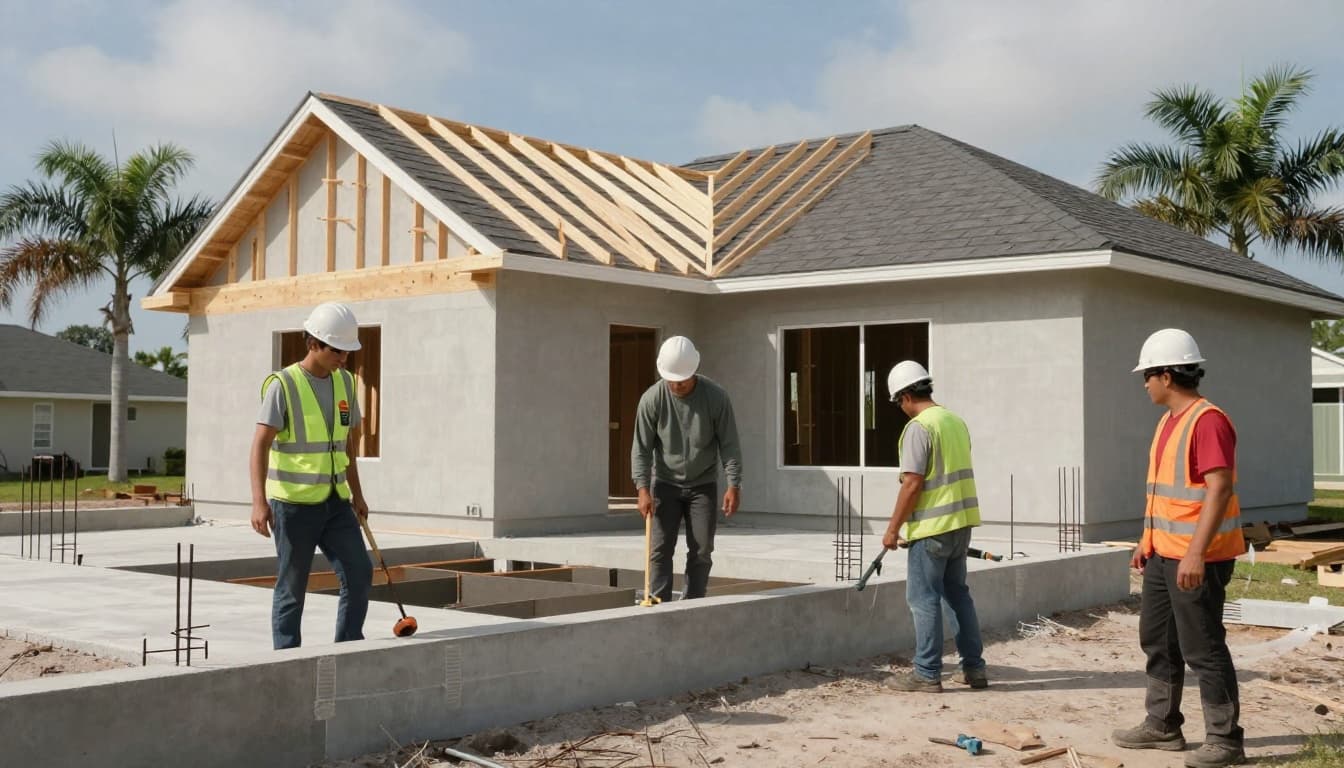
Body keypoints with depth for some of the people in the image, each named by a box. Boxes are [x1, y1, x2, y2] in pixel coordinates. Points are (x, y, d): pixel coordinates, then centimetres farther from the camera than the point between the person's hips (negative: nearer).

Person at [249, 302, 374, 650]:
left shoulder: (344, 381, 8)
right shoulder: (283, 385, -12)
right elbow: (260, 445, -19)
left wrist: (356, 493, 21)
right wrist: (259, 501, -30)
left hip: (335, 502, 6)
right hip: (293, 503, -6)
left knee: (359, 573, -1)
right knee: (292, 586, 1)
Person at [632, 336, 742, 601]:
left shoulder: (716, 397, -13)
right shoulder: (652, 399, -14)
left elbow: (729, 445, -8)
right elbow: (642, 448, -10)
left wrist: (734, 485, -14)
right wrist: (643, 488, -19)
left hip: (703, 485, 0)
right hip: (665, 483, 0)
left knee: (702, 550, 1)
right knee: (660, 548, -6)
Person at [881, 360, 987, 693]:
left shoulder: (918, 427, -15)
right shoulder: (957, 422, 11)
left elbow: (913, 484, -19)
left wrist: (893, 528, -12)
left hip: (932, 527, -8)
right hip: (962, 523, 9)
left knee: (924, 599, -1)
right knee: (958, 593, 17)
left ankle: (927, 674, 3)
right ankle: (974, 667, 20)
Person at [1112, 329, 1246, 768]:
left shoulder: (1207, 421, -18)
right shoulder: (1169, 420, 13)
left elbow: (1220, 490, -24)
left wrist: (1196, 553, -28)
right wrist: (1148, 540, 21)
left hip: (1195, 558, -10)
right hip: (1164, 553, 10)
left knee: (1202, 648, -3)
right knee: (1158, 641, 16)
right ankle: (1162, 726, 27)